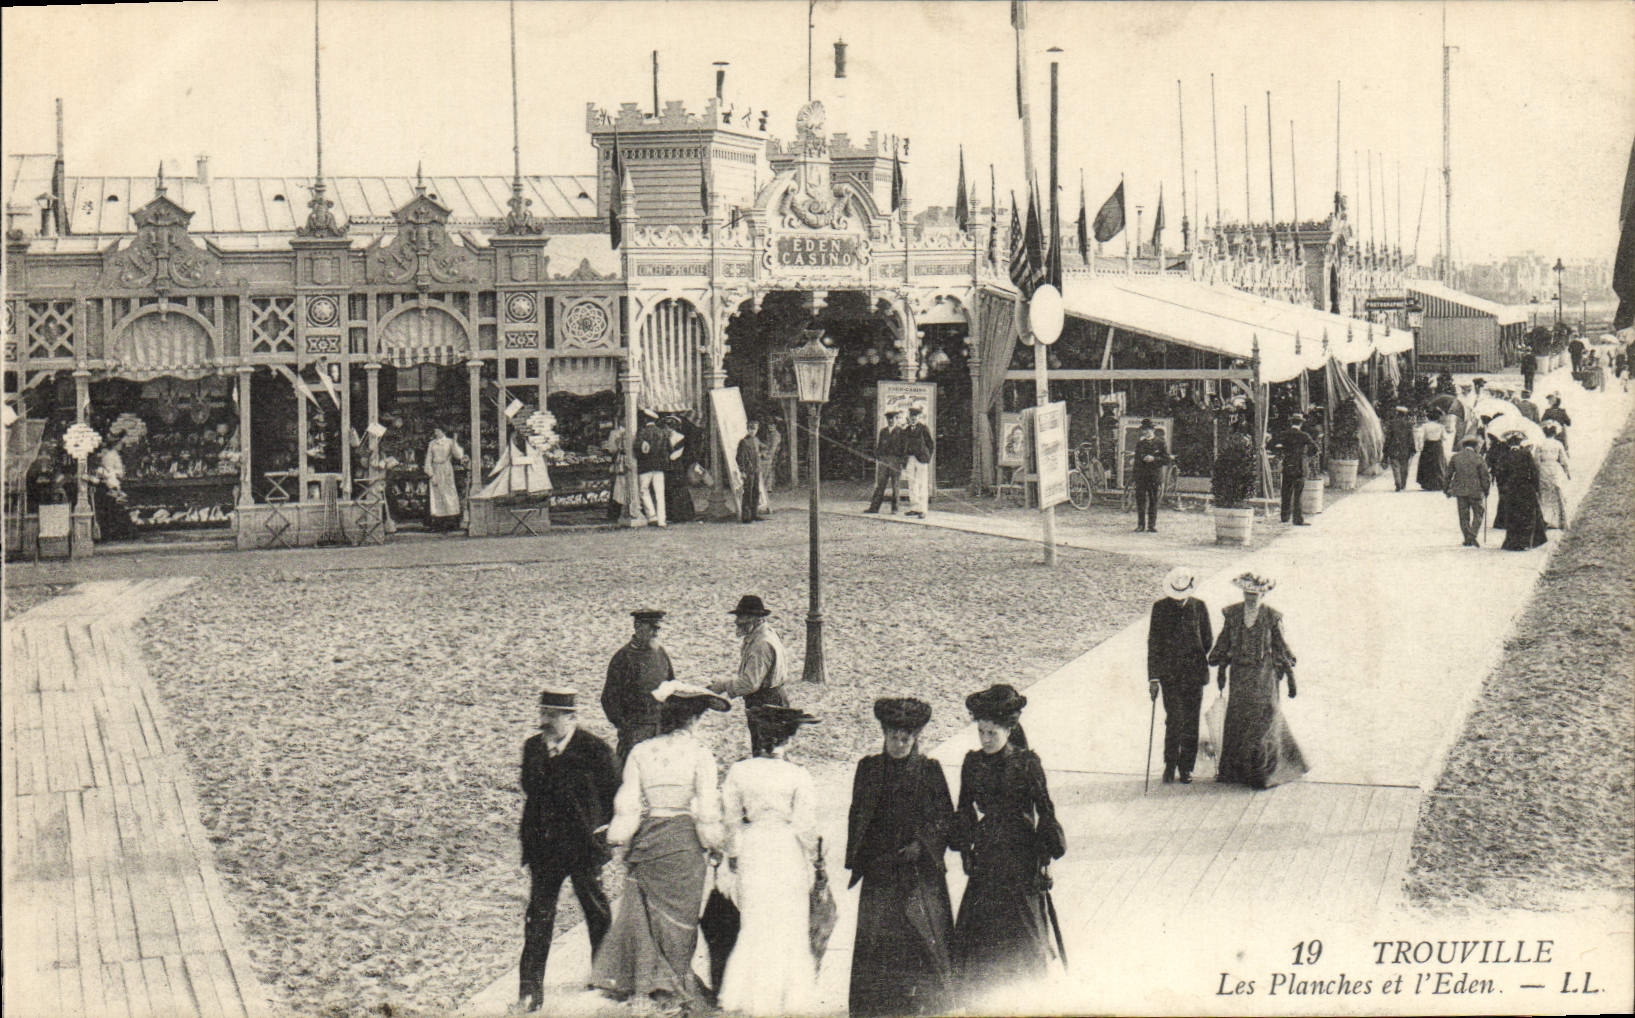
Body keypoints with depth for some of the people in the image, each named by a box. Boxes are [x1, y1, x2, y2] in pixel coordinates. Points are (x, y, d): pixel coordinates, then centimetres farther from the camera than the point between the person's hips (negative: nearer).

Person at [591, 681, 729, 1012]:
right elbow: (707, 809, -7)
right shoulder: (700, 755, -8)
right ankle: (674, 989, 11)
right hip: (683, 843, -2)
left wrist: (620, 844, 9)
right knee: (679, 915, 7)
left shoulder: (640, 753, 0)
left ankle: (624, 980, 13)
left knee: (642, 909, 13)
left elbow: (628, 804, 1)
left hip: (646, 842, 2)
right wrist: (715, 846, 5)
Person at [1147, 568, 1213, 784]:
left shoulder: (1199, 607, 1)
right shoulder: (1160, 607, -2)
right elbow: (1153, 643, -2)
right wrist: (1153, 677, -6)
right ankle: (1170, 765, 8)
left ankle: (1186, 767, 14)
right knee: (1174, 719, -7)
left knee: (1190, 722, 3)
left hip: (1194, 674, 1)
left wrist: (1196, 659, 10)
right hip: (1169, 674, -1)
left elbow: (1208, 639, 13)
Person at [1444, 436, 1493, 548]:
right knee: (1478, 513, 9)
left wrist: (1447, 489, 16)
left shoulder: (1456, 457, 1)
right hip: (1475, 491, -3)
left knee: (1464, 516, 11)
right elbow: (1485, 476, -6)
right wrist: (1486, 490, 7)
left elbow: (1448, 474, 6)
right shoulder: (1478, 458, -9)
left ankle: (1467, 539, 14)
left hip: (1460, 491, 3)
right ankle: (1472, 537, -4)